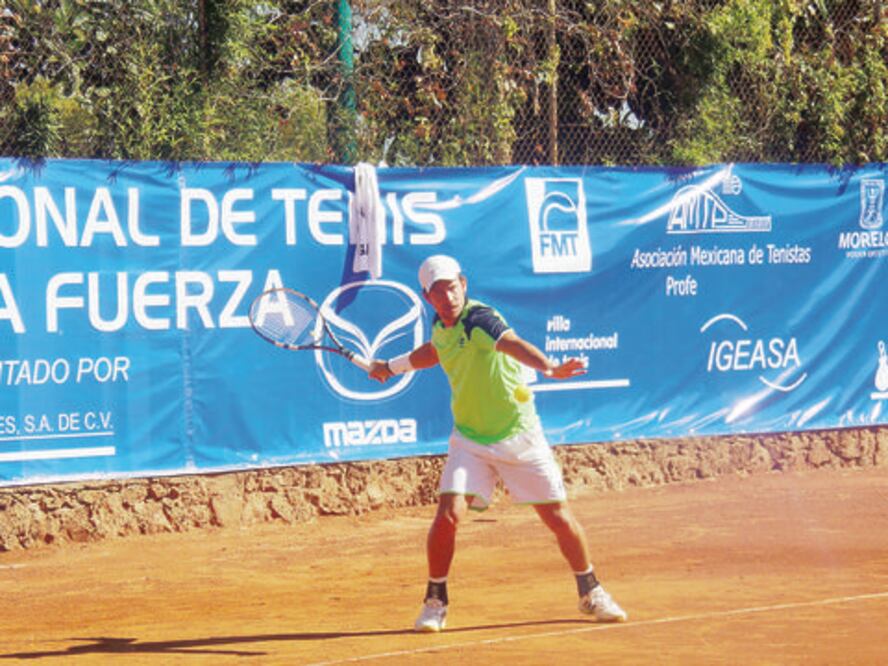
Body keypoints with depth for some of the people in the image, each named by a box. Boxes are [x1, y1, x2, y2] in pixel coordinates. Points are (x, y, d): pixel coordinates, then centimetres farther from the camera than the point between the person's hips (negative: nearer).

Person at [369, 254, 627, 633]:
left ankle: (591, 593, 24)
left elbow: (512, 344, -43)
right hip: (470, 441, 4)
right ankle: (435, 602, 2)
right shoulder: (441, 326, 0)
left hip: (520, 437, -4)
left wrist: (548, 367, -62)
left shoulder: (479, 319, -21)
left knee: (558, 517, 2)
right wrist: (392, 366, 37)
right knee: (449, 513, -15)